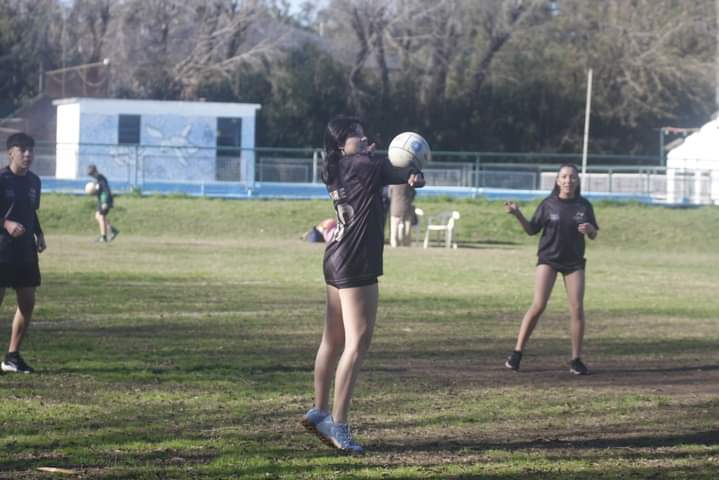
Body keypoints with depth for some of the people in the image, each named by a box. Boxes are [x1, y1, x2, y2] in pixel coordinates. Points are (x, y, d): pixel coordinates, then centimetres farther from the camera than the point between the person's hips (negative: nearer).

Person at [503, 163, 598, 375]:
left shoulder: (583, 205, 1)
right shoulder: (548, 204, -2)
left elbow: (593, 235, 8)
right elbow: (532, 230, 2)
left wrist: (589, 229, -15)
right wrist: (517, 214, -13)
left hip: (574, 262, 2)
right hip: (548, 259, -2)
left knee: (577, 308, -6)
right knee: (539, 305, -13)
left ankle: (576, 360, 4)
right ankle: (517, 353, -7)